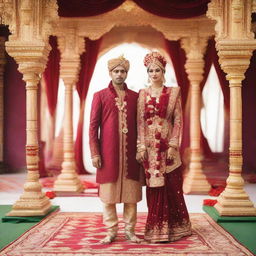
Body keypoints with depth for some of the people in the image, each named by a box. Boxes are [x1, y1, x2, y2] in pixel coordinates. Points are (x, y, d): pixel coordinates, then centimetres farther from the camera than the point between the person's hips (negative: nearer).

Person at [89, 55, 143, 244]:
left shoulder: (135, 97, 10)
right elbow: (93, 126, 1)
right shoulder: (100, 96, 4)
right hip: (108, 153, -2)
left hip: (130, 153, 2)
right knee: (108, 193, 3)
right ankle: (111, 231, 15)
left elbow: (139, 125, 13)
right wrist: (95, 153, -6)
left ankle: (130, 230, 17)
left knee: (131, 193, 6)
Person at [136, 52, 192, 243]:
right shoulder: (142, 94, 7)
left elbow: (178, 121, -1)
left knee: (172, 187, 3)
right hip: (149, 146, 1)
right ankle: (157, 229, 14)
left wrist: (173, 146, -10)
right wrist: (141, 147, -6)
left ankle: (173, 227, 18)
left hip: (167, 146, -1)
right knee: (154, 187, 4)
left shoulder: (173, 93, 3)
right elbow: (140, 122, 3)